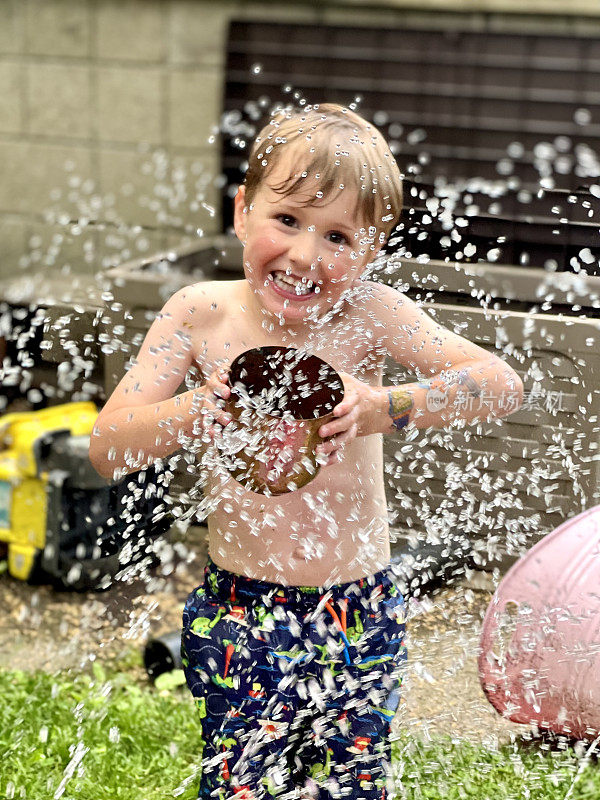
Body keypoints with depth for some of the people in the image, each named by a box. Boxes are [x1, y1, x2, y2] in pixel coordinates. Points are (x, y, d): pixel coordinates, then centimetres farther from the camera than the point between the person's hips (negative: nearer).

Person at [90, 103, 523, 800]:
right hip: (239, 617, 0)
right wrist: (198, 411, -28)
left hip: (360, 619, 0)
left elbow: (502, 383, -15)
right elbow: (107, 447, -8)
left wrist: (381, 409, -30)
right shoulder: (200, 313, -7)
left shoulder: (367, 312, -9)